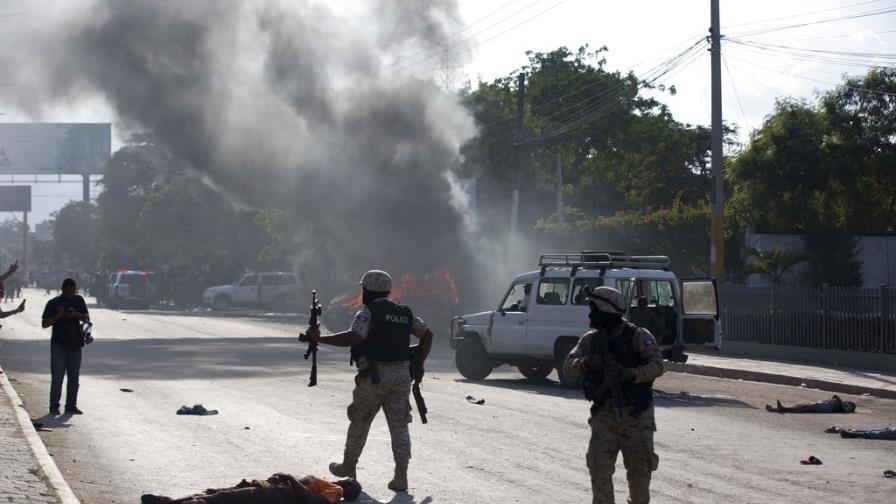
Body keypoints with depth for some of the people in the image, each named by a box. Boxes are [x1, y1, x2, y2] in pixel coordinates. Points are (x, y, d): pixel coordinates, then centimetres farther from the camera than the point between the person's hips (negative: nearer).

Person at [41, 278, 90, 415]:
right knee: (57, 377, -8)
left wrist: (76, 315, -11)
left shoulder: (79, 301, 10)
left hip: (75, 344, 4)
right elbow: (45, 324, -3)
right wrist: (59, 315, -16)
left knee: (74, 377, 6)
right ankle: (54, 406, -5)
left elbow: (87, 318, 7)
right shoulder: (53, 303, 0)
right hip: (59, 344, -4)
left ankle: (71, 405, 12)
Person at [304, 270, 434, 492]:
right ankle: (401, 477, -6)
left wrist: (320, 338, -18)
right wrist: (418, 365, 23)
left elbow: (353, 337, -22)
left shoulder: (368, 312, -7)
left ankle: (348, 467, 29)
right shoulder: (404, 313, 14)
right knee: (399, 426, 3)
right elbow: (427, 334, 21)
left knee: (359, 423, 14)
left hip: (374, 376, -5)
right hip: (402, 376, 5)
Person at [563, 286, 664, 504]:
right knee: (599, 467, -6)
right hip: (604, 414, 3)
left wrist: (629, 374, -33)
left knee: (639, 469, 7)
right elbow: (568, 367, -1)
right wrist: (585, 362, -23)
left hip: (636, 414, -3)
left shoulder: (639, 336, -8)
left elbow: (657, 365, -18)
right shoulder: (590, 339, 5)